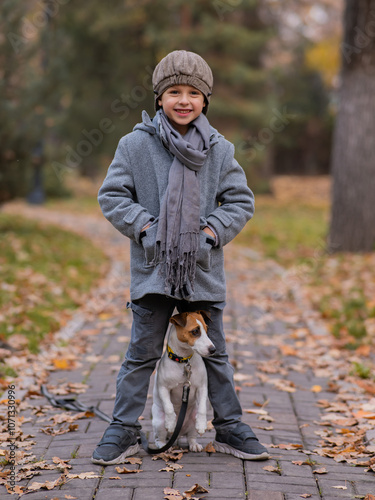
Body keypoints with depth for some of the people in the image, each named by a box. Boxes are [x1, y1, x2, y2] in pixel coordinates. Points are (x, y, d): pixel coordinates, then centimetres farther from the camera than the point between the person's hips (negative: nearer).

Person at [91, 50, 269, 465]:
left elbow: (241, 201, 8)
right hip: (153, 268, -2)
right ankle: (123, 430, 17)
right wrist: (142, 224, -11)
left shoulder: (219, 149, 3)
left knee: (214, 353, 13)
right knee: (142, 353, 5)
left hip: (203, 268, 2)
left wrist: (215, 228, -7)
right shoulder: (135, 144, -2)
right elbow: (112, 195, 0)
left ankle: (228, 427, 25)